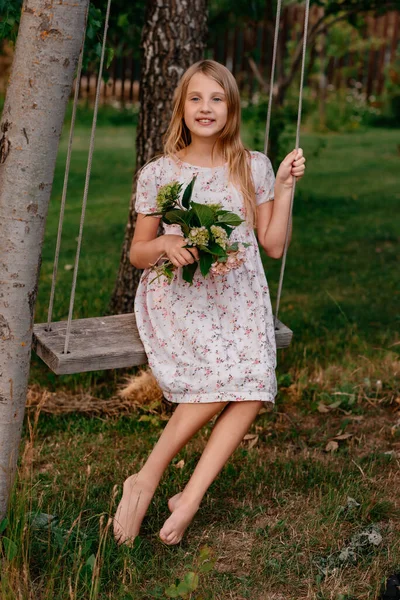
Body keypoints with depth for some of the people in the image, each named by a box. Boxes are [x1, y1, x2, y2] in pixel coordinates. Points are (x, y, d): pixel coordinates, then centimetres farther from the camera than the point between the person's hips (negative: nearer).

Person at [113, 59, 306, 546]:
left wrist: (285, 187, 0)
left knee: (252, 390, -25)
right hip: (179, 296, -2)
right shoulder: (157, 174, 4)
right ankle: (145, 482, -11)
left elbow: (273, 245, 8)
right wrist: (165, 244, -14)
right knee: (216, 383, -28)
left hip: (240, 296, 3)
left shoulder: (254, 168, 9)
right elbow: (137, 254, 8)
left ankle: (190, 499, -19)